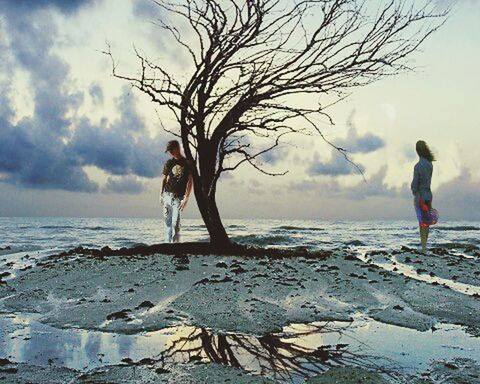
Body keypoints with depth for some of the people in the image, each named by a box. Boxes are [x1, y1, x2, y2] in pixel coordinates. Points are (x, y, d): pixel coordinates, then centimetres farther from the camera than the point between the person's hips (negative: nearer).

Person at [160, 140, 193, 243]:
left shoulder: (187, 163, 0)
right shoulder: (169, 163, 12)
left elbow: (190, 181, -4)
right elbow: (164, 179, 16)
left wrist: (186, 198, -12)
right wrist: (161, 195, 9)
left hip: (178, 197, -4)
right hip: (167, 195, 4)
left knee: (175, 223, -9)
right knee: (167, 222, 4)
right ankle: (168, 243, 8)